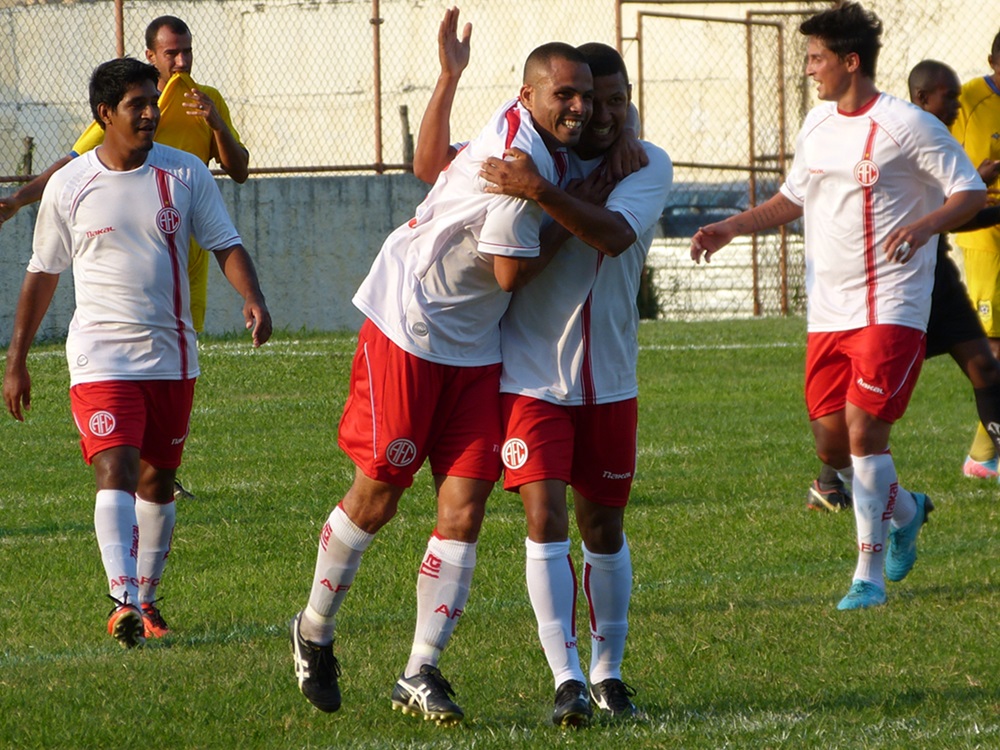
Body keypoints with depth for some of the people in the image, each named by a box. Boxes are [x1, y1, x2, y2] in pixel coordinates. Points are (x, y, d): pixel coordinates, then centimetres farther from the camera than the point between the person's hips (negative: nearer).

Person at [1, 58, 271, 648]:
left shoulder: (185, 174, 1)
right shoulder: (69, 187, -2)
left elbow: (226, 244, 3)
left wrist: (253, 298, -18)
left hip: (171, 355, 3)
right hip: (101, 356, -3)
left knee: (158, 481, 11)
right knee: (115, 471, -19)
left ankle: (145, 599, 24)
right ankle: (124, 601, -28)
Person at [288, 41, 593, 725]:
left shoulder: (528, 136, 3)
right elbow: (509, 274, -20)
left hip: (475, 348, 8)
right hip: (409, 328, -8)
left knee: (465, 510, -1)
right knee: (376, 499, 3)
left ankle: (421, 674, 2)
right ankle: (314, 631, 26)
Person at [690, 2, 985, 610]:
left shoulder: (907, 125, -10)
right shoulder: (817, 125, 12)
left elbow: (971, 193, -9)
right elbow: (794, 199, 26)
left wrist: (922, 227, -26)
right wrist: (730, 228, 14)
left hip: (890, 309, -7)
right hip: (828, 310, 7)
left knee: (864, 431, -14)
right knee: (832, 443, 5)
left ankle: (870, 577, -6)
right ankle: (904, 511, 35)